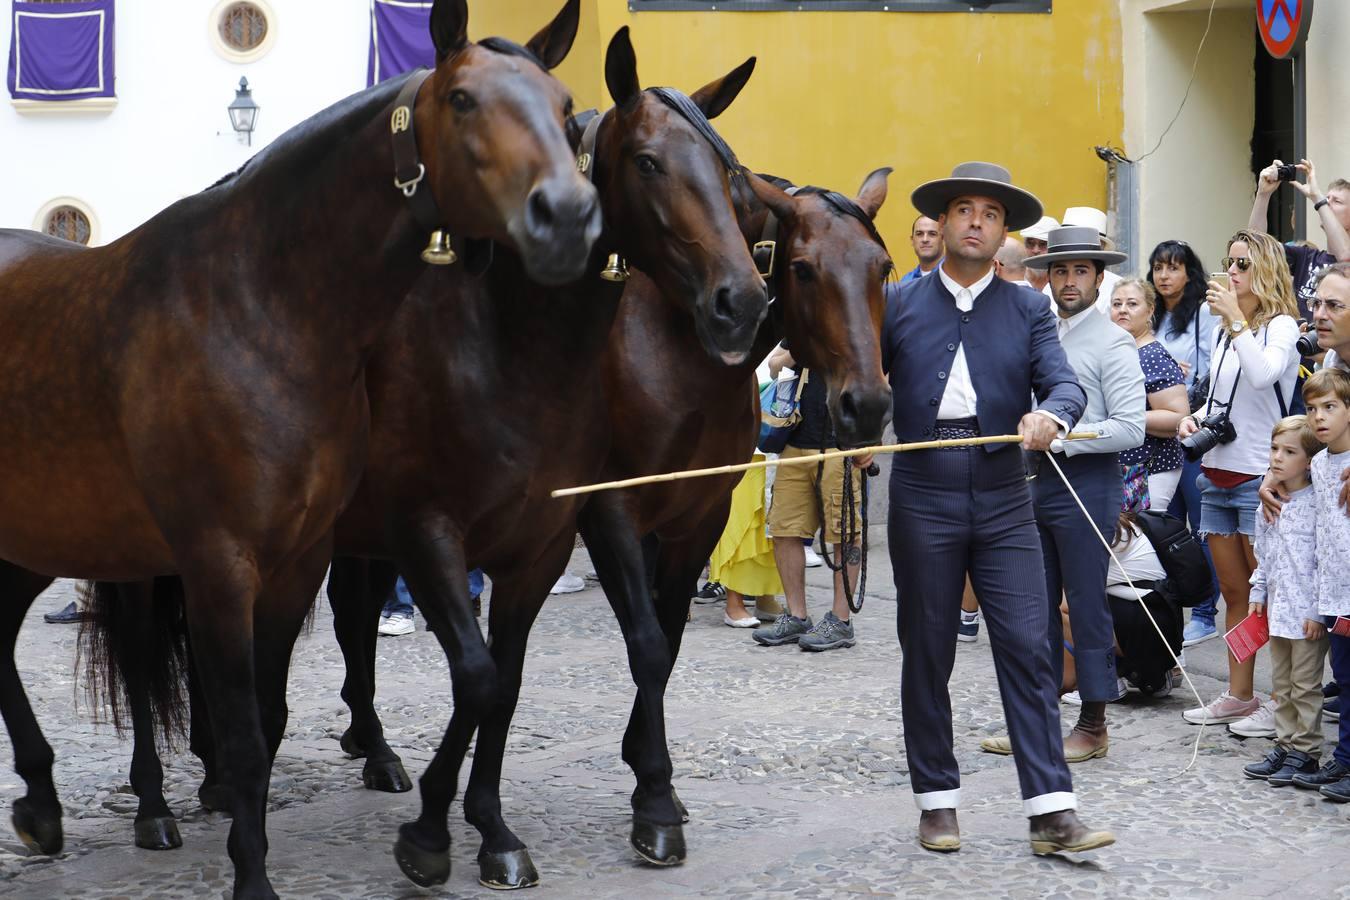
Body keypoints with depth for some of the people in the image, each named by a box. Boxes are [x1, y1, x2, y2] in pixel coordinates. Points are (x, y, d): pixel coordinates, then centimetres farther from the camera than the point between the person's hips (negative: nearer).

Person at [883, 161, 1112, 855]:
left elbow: (1065, 383, -4)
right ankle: (937, 802, 19)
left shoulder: (1028, 309, 7)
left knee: (1027, 649, -6)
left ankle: (1052, 812, -5)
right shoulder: (897, 305, 7)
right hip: (922, 504, 0)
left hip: (1004, 506, 0)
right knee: (927, 656, 7)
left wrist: (1050, 414, -25)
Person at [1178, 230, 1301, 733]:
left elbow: (1263, 375, -27)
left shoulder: (1281, 326, -7)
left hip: (1260, 478, -7)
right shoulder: (1222, 333, 14)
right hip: (1217, 476, 7)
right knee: (1233, 592, 12)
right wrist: (1195, 420, 6)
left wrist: (1237, 318, -23)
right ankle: (1238, 697, 19)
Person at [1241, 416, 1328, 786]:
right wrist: (1258, 594, 14)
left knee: (1305, 685, 1)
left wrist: (1318, 610, -17)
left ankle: (1306, 752, 9)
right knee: (1281, 684, 15)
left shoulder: (1317, 505, -13)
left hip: (1309, 614, -8)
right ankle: (1285, 745, 24)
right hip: (1277, 609, 8)